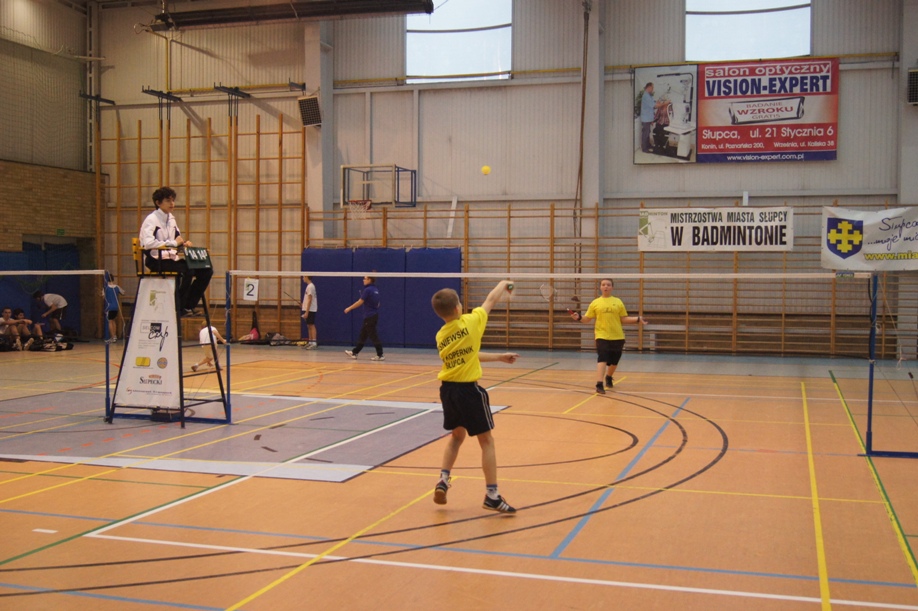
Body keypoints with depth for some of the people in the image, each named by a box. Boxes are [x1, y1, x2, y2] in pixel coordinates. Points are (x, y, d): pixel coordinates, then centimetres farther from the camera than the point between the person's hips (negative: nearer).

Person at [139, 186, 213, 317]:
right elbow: (148, 243, -25)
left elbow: (177, 240, 25)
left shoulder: (171, 219, 15)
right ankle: (180, 307, -16)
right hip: (156, 260, -8)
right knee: (187, 270, -31)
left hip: (171, 258, 8)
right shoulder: (151, 220, -10)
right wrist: (173, 243, -22)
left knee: (205, 271, -5)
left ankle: (189, 306, 1)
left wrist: (184, 243, 0)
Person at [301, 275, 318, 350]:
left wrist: (306, 312, -20)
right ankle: (310, 342, 15)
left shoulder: (310, 286, -14)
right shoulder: (309, 286, 14)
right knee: (309, 326, 11)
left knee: (311, 325, -10)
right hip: (308, 310, 9)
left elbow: (310, 300, -18)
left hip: (310, 310, -9)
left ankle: (314, 343, -12)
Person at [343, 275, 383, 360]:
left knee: (373, 336, -5)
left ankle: (380, 355, -5)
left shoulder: (367, 290, -16)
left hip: (369, 317, -9)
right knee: (362, 334, 15)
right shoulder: (376, 290, 10)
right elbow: (377, 304, 16)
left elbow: (360, 302, -14)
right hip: (374, 315, 9)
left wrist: (349, 308, -5)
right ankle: (354, 352, 24)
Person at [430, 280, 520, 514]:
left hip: (448, 389, 6)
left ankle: (443, 480, 16)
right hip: (468, 389, -6)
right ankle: (491, 495, 6)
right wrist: (503, 284, 26)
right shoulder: (470, 322, -11)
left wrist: (500, 357, 26)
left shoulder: (441, 336, 6)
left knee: (457, 435, 26)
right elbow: (490, 300, 5)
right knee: (486, 441, 5)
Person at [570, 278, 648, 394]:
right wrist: (579, 317, -15)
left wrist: (638, 319, -4)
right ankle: (599, 385, -23)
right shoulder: (595, 303, 3)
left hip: (617, 337, 3)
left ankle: (609, 377, 43)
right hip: (602, 336, -2)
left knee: (614, 361, 15)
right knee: (602, 360, -18)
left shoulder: (618, 302, 6)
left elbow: (624, 319, 7)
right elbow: (587, 318, 4)